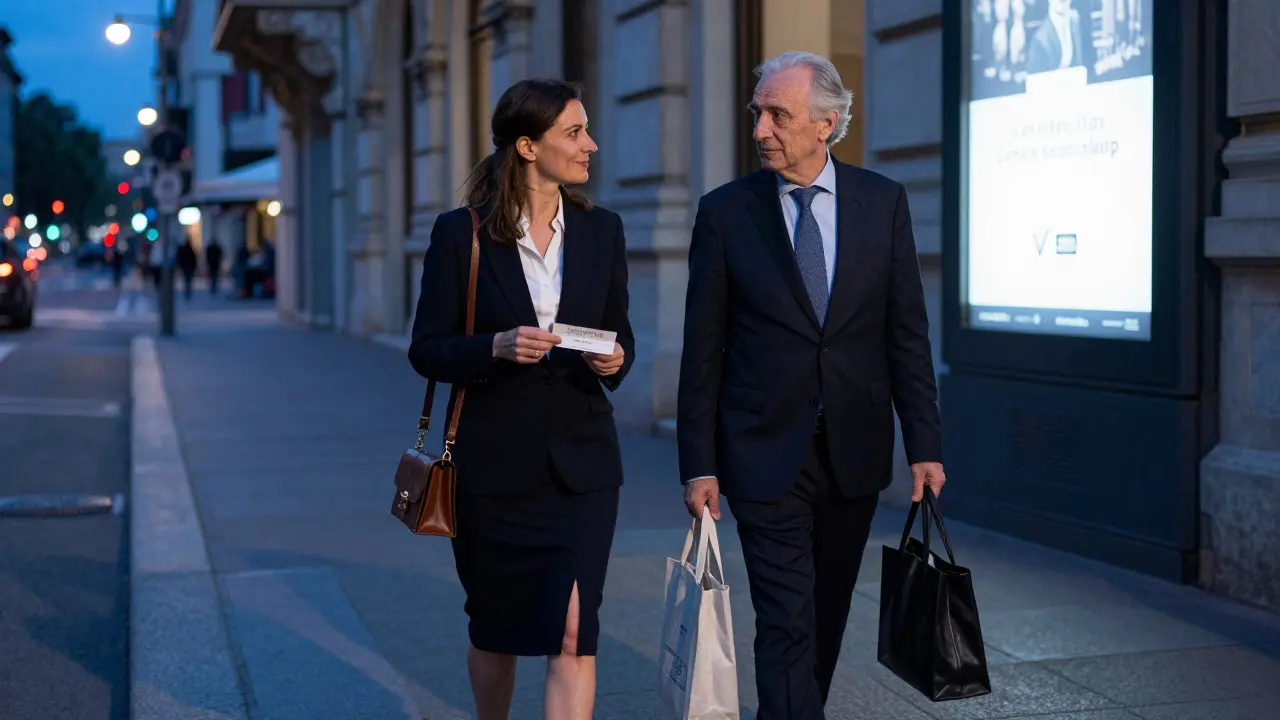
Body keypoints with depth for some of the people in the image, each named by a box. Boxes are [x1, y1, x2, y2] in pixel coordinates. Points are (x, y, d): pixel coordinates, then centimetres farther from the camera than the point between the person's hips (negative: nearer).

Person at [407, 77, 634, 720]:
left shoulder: (601, 230, 5)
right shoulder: (461, 233, -5)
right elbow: (426, 349, -3)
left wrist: (614, 359, -10)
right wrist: (496, 348, -21)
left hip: (581, 462, 2)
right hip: (494, 463, -1)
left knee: (573, 630, -9)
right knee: (495, 629, 14)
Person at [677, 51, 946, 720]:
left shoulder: (882, 201, 2)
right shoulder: (725, 211, -3)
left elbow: (907, 332, 3)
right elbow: (703, 350, -2)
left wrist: (925, 443, -1)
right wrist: (698, 464, -5)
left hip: (855, 449, 3)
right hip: (765, 453, -2)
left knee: (828, 614, 15)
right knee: (786, 622, -5)